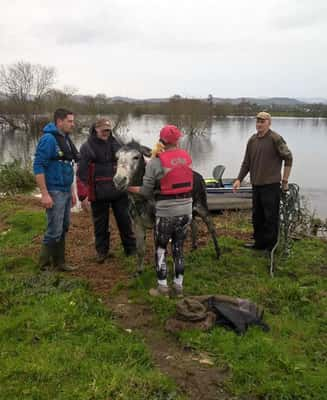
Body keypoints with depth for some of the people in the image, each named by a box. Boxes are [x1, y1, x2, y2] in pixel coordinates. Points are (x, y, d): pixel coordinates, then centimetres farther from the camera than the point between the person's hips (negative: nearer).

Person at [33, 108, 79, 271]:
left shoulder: (66, 139, 12)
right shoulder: (48, 139, -14)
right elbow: (38, 167, -18)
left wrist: (72, 191, 18)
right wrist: (45, 194, -22)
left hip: (66, 191, 8)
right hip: (54, 192, -8)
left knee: (63, 229, 13)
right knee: (54, 231, -4)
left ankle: (59, 263, 24)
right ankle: (44, 265, 10)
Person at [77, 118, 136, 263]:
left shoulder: (117, 143, 6)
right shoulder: (87, 147, -5)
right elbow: (82, 173, -8)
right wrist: (83, 195, -12)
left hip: (119, 191, 3)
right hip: (99, 194, -3)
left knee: (124, 220, 11)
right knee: (100, 223, 9)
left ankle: (131, 248, 24)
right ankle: (101, 251, 25)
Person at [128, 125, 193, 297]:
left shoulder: (155, 162, -12)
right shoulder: (187, 157, 1)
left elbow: (146, 192, -10)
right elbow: (181, 179, 8)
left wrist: (132, 188, 11)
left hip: (166, 212, -4)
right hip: (186, 210, 4)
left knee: (161, 249, 11)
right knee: (179, 248, 16)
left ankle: (162, 286, 16)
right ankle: (178, 286, 22)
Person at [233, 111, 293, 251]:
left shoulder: (275, 139, -9)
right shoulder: (252, 140, 10)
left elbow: (288, 158, -5)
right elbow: (246, 162, 15)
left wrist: (285, 180, -4)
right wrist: (239, 179, 6)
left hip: (271, 184, -7)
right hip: (256, 184, 7)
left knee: (271, 216, -1)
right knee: (257, 216, 14)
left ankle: (271, 245, 12)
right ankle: (259, 242, 28)